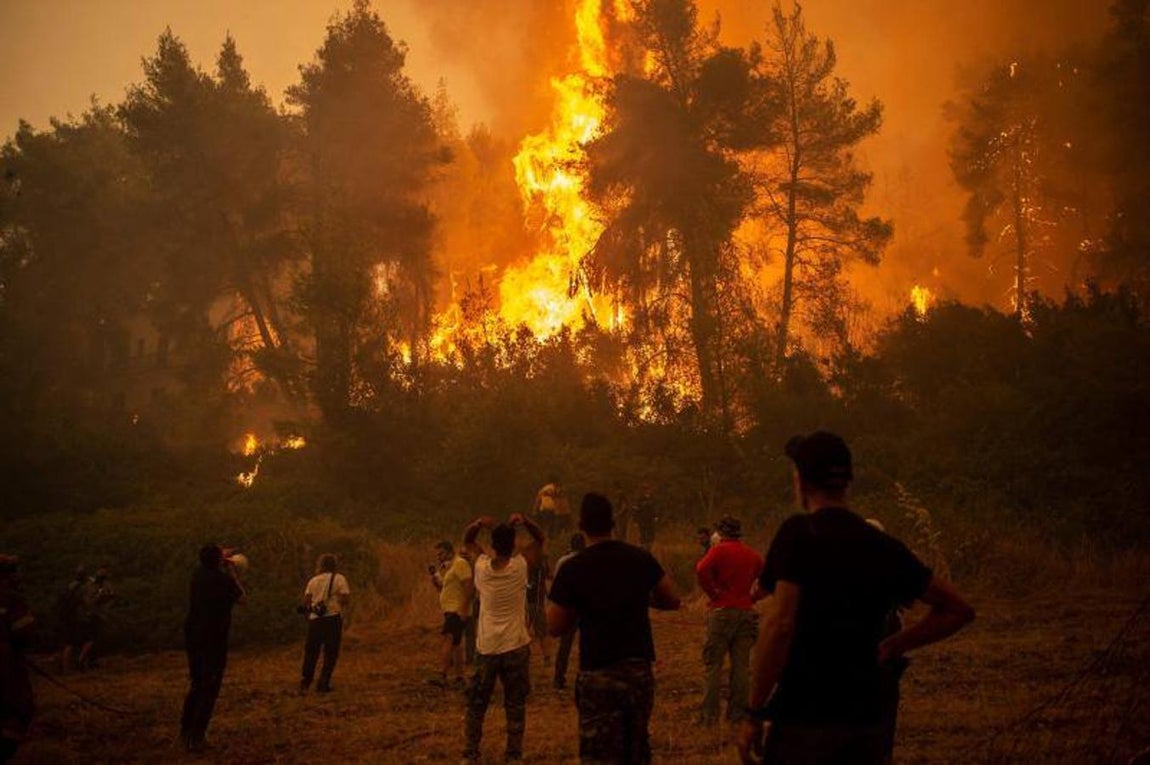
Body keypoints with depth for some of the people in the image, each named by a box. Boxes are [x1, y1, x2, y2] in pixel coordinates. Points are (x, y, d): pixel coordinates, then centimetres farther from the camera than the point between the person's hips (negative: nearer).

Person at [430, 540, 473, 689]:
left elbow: (469, 586, -19)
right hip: (450, 611, 10)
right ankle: (459, 679, 15)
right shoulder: (446, 567, 20)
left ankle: (442, 676, -27)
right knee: (455, 644, 11)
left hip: (457, 611, -10)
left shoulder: (460, 564, -10)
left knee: (448, 640, -19)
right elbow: (444, 589, 24)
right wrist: (435, 580, 6)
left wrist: (463, 609, -24)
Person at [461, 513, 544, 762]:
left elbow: (467, 540, 9)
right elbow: (541, 539, 2)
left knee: (476, 704, 12)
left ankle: (470, 752, 14)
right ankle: (514, 754, 7)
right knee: (515, 705, 7)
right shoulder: (520, 566, -10)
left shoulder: (482, 566, -7)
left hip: (486, 647, 1)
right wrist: (524, 521, -14)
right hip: (516, 647, -1)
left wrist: (478, 524, -11)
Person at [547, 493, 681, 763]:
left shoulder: (572, 569, -9)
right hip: (640, 670, 4)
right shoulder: (641, 558, 0)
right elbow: (672, 601, 10)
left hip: (598, 676, -4)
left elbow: (555, 627, -4)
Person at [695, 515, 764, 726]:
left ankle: (709, 714, 0)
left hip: (721, 611, -4)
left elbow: (702, 570, -23)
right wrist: (752, 597, 13)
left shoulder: (719, 550, -6)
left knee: (713, 664, 1)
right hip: (746, 612, 4)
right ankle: (737, 712, 11)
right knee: (741, 665, 8)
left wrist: (712, 592, -11)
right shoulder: (753, 555, 11)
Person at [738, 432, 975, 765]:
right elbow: (958, 610, 14)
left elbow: (780, 625, -18)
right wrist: (891, 647, 12)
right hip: (866, 719, 5)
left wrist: (754, 714, -13)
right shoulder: (884, 546, 7)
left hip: (804, 718, -5)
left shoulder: (799, 533, -9)